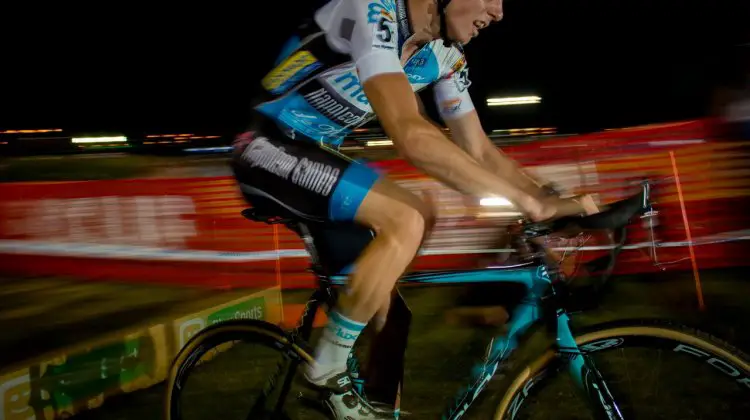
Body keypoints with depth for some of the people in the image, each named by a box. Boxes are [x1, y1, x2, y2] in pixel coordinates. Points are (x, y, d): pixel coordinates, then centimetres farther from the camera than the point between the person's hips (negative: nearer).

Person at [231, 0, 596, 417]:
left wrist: (551, 204, -6)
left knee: (421, 218, 5)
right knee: (404, 223, -23)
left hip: (314, 149, 9)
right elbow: (411, 136, -37)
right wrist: (526, 201, -34)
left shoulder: (446, 54, 0)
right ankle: (326, 375, -9)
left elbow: (479, 150, 5)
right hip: (266, 144, -9)